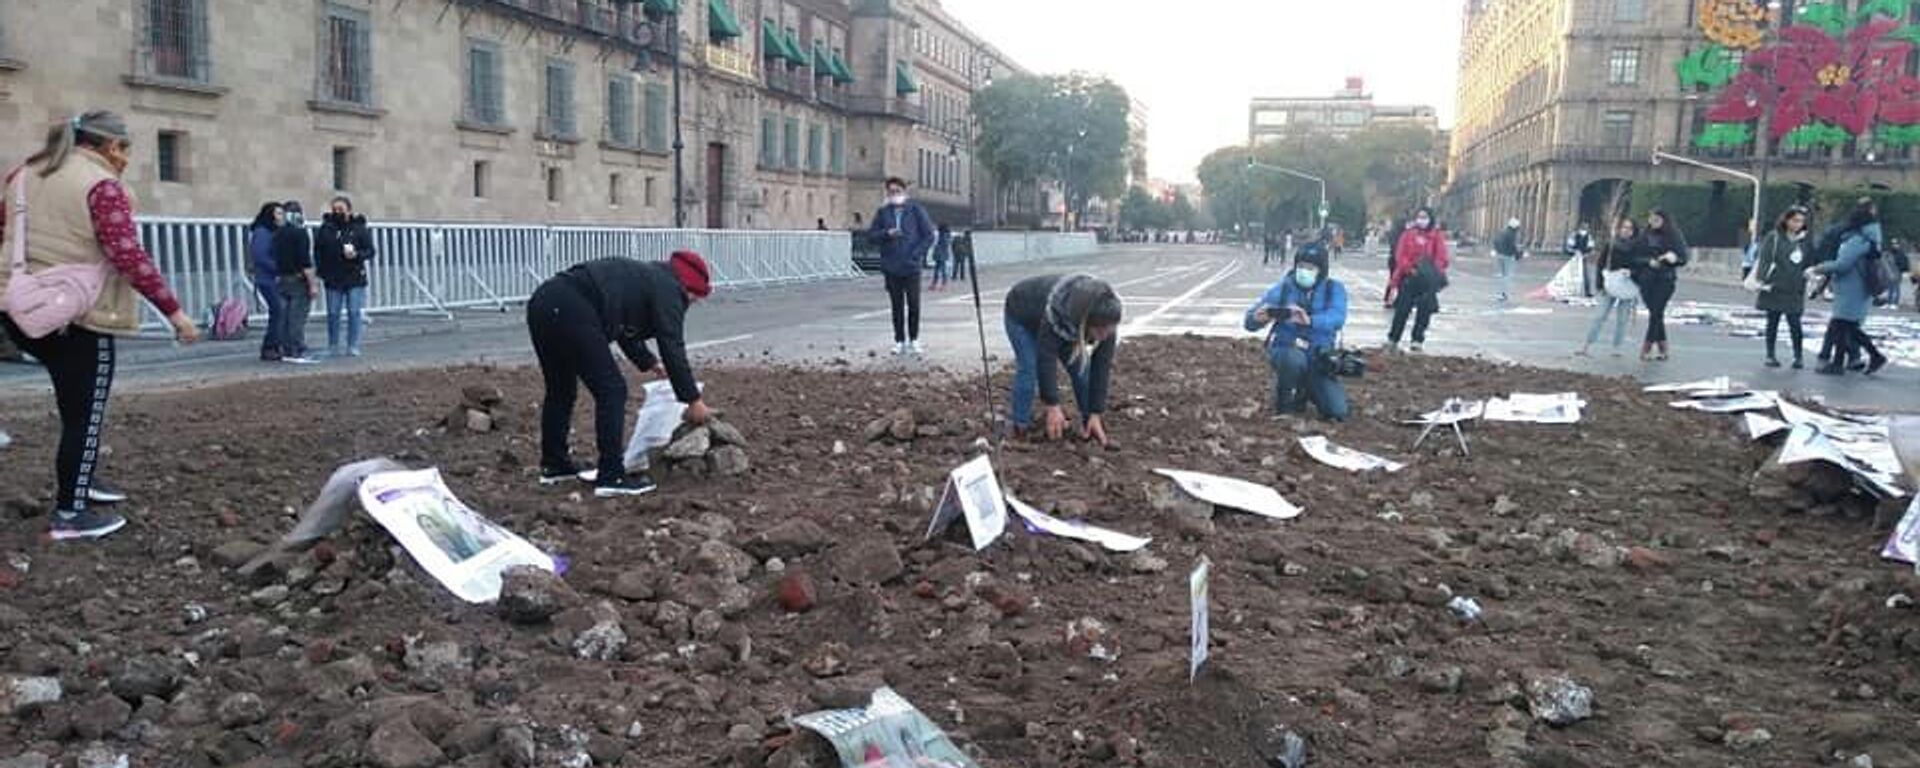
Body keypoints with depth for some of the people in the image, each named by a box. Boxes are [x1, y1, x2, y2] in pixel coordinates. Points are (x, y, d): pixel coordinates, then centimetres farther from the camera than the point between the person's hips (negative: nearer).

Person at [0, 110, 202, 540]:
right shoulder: (102, 185, -11)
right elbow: (128, 256, -21)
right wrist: (173, 311, -19)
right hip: (76, 316, -8)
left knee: (75, 401, 26)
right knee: (85, 416, 3)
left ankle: (79, 479, 32)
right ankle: (71, 515, 9)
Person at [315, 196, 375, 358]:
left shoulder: (359, 228, 1)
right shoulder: (327, 228, 3)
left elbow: (370, 251, 1)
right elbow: (318, 251, 6)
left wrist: (356, 255, -17)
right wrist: (322, 270, -3)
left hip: (355, 279, -1)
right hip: (333, 279, 1)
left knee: (354, 313, 0)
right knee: (333, 314, 5)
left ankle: (353, 347, 8)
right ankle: (332, 347, 16)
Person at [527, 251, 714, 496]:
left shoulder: (645, 277, 30)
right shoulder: (667, 289, 3)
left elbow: (624, 329, 40)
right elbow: (673, 348, -3)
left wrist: (649, 362, 44)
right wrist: (693, 400, 2)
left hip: (543, 302, 10)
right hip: (570, 311, -10)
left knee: (560, 390, 24)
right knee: (611, 390, -3)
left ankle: (554, 465, 35)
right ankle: (612, 477, -1)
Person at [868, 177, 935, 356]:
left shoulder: (916, 210, 1)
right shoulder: (882, 212, 8)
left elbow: (928, 235, 1)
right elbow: (871, 234, 7)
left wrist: (916, 254, -9)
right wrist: (886, 233, -12)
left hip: (911, 267, -2)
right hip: (891, 267, 2)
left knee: (914, 305, -2)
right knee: (897, 306, 7)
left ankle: (914, 340, 14)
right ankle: (899, 341, 15)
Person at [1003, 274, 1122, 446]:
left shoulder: (1105, 324, -29)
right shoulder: (1057, 311, -46)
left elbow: (1101, 367, -25)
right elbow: (1046, 359, -42)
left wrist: (1095, 414, -26)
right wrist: (1053, 407, -41)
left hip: (1063, 323, 5)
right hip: (1022, 316, -5)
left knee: (1081, 368, -6)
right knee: (1029, 368, -21)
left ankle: (1089, 423, 8)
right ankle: (1021, 428, -12)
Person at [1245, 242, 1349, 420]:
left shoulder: (1334, 289, -4)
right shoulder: (1283, 288, -5)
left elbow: (1336, 317, -25)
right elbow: (1250, 321, -11)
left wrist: (1309, 320, -46)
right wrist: (1258, 318, -37)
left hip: (1319, 358, 2)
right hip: (1285, 349, -2)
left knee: (1337, 413, -9)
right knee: (1295, 358, -38)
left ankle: (1307, 390, 24)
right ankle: (1284, 401, -7)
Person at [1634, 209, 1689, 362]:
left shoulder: (1674, 236, 0)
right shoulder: (1645, 236, 7)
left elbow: (1683, 258, -1)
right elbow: (1636, 257, 6)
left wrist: (1674, 257, -22)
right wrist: (1649, 261, -12)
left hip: (1665, 280, -3)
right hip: (1647, 280, 3)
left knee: (1656, 313, -9)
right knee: (1656, 314, 6)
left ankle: (1646, 347, -6)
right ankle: (1662, 348, 12)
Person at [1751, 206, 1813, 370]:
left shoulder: (1805, 241, 8)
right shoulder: (1774, 237, -1)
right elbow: (1762, 258, -6)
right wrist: (1761, 278, -14)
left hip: (1794, 291, 2)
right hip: (1774, 288, -2)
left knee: (1795, 324, -3)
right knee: (1772, 323, 7)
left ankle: (1798, 356, 7)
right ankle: (1770, 355, 15)